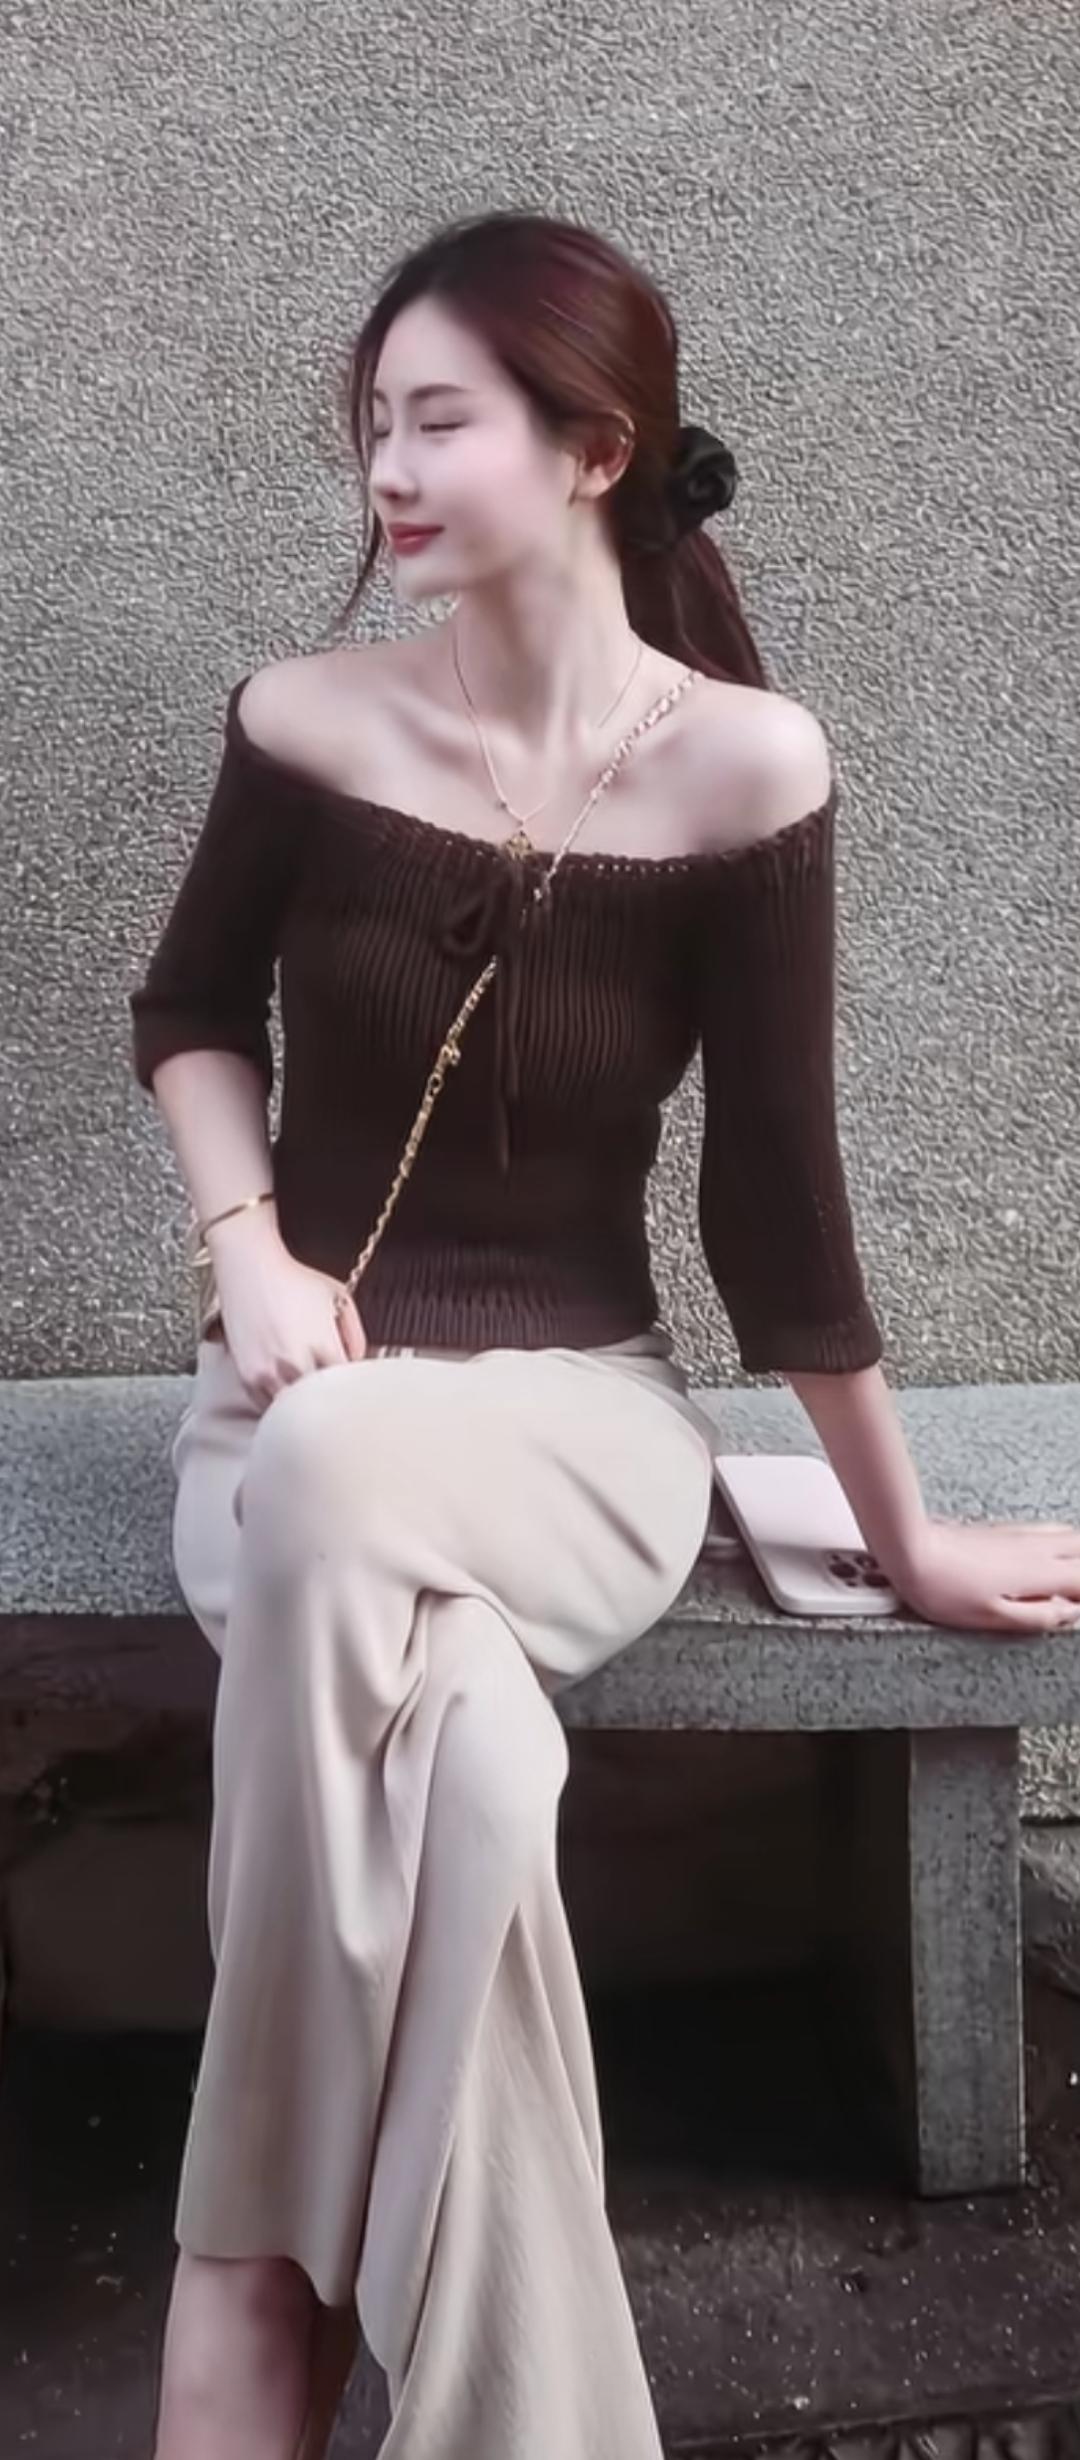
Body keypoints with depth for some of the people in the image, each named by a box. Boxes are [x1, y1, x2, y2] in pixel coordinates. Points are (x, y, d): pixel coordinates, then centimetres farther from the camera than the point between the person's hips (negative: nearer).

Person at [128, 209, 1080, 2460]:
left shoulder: (741, 765, -8)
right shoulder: (304, 720, -2)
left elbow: (773, 1190, -3)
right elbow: (190, 1012, 15)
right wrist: (250, 1248, -4)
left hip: (579, 1414, -1)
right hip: (305, 1398, 2)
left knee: (340, 1490, -38)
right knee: (466, 1754, -34)